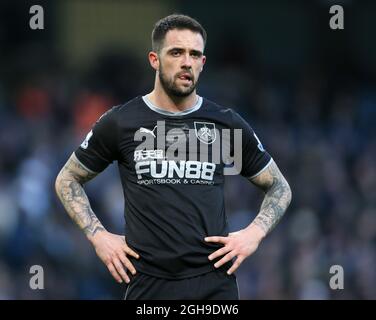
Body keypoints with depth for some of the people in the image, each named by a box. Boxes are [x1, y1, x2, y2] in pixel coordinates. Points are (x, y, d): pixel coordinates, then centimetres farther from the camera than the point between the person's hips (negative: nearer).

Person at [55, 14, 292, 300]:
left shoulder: (227, 124, 5)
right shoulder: (120, 123, 2)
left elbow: (279, 187, 16)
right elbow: (68, 180, 14)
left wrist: (255, 233, -1)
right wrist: (98, 236, 1)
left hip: (215, 283, 1)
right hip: (149, 284, -1)